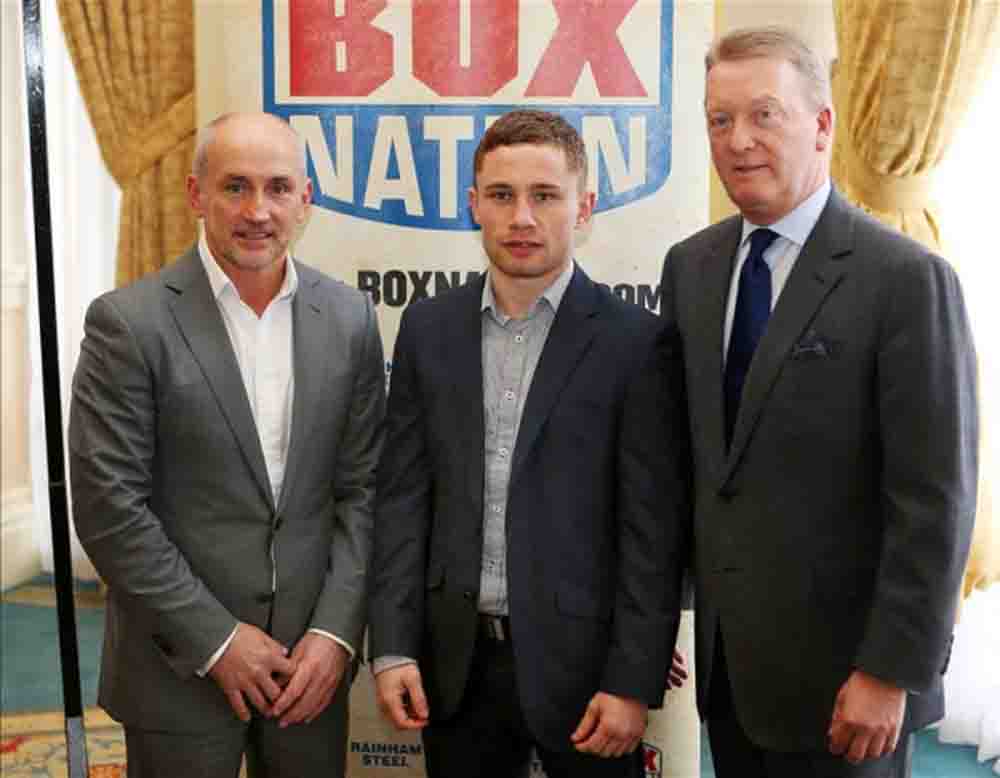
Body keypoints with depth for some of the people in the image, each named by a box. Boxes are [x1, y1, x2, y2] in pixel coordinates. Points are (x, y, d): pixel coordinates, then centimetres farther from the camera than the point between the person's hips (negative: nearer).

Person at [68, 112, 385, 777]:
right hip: (180, 666, -3)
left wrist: (337, 630, -5)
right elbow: (108, 507, -12)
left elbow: (361, 487, 2)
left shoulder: (350, 318, 0)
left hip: (311, 663, 3)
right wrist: (217, 639, -12)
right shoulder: (129, 323, -11)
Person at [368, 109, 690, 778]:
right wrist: (392, 648, -2)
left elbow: (653, 529, -8)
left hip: (579, 658, -3)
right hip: (457, 660, 3)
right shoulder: (429, 328, 4)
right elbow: (403, 496, 3)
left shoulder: (634, 340, -8)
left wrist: (633, 684, -11)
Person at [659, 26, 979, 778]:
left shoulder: (907, 279, -14)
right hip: (725, 659, 5)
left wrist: (891, 673, -15)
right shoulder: (690, 266, 4)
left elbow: (935, 500, -15)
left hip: (838, 671, -5)